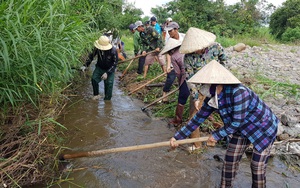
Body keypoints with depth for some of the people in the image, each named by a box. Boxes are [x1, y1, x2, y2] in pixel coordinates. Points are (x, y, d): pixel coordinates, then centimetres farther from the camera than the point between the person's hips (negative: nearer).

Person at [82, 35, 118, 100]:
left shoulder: (113, 51, -27)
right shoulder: (97, 48, -19)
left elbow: (115, 63, -19)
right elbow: (91, 56, -1)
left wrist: (107, 73, -26)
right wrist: (85, 66, -10)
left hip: (109, 69, -2)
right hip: (99, 68, 3)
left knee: (109, 83, -7)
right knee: (94, 79, -16)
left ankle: (107, 99, 11)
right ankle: (96, 95, 5)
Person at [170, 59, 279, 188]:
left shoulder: (238, 92, -37)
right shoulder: (212, 98, -14)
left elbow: (237, 122, -31)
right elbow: (197, 119, -8)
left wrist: (217, 135, -19)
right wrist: (177, 137, -9)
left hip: (263, 128, -6)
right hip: (243, 129, 6)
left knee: (258, 167, 2)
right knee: (229, 160, 9)